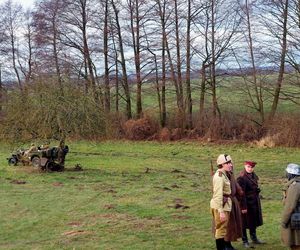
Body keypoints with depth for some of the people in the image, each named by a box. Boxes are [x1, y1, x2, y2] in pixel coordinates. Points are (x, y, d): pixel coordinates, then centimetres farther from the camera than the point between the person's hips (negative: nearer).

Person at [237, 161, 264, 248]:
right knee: (245, 223, 4)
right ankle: (245, 241, 15)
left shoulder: (254, 175, 7)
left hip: (255, 203, 8)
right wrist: (243, 207, -21)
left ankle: (254, 238, 36)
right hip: (247, 203, -8)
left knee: (254, 221, 20)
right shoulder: (242, 178, -20)